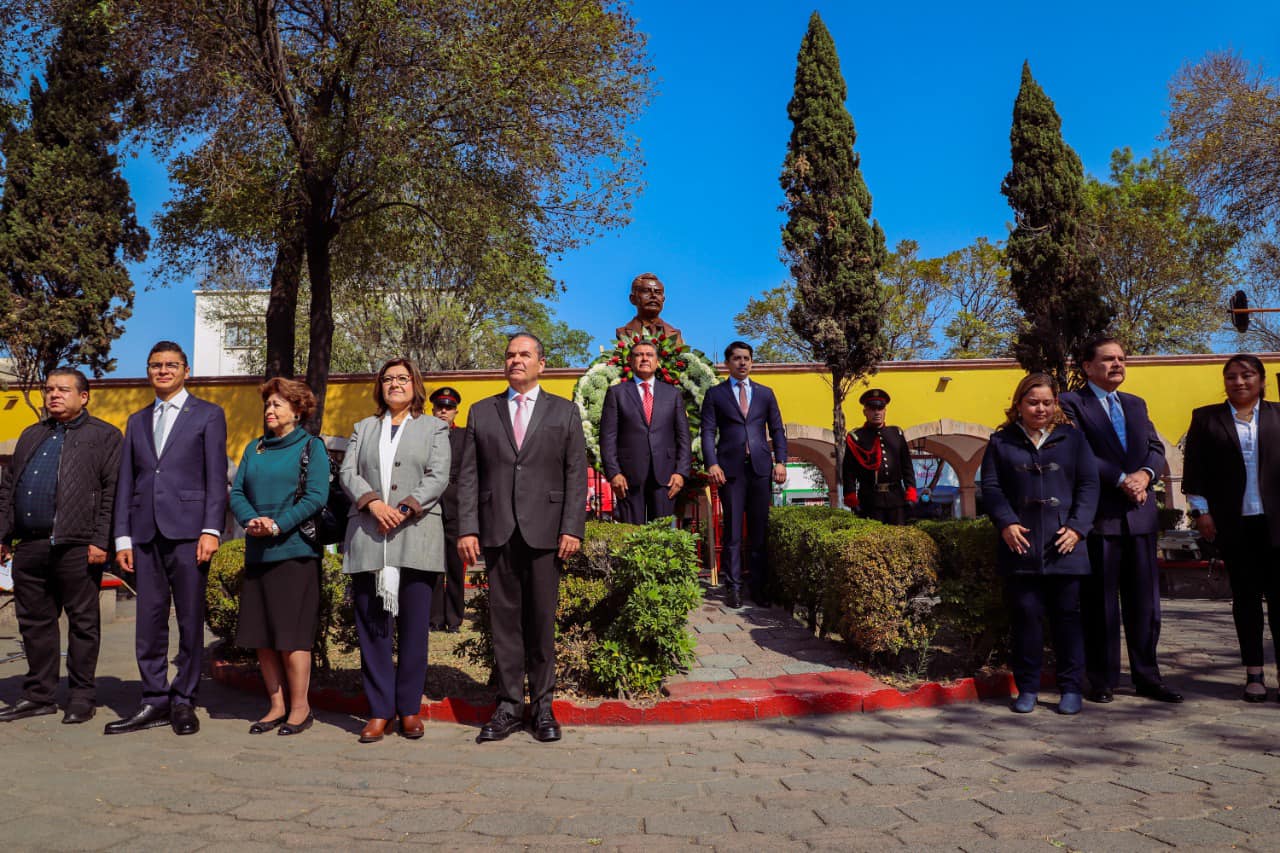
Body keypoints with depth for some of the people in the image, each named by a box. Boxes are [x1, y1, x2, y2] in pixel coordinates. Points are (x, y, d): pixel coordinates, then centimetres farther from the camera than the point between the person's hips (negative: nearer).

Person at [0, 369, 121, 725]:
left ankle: (81, 698, 10)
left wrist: (100, 541, -14)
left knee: (82, 623, 2)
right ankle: (39, 695, 22)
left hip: (76, 546, -6)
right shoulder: (31, 436, 20)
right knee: (35, 622, 11)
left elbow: (112, 492, -7)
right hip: (29, 546, 6)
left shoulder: (104, 436, 1)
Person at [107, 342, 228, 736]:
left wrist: (211, 530, -12)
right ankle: (155, 701, 16)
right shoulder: (137, 421, 19)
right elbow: (126, 482, 15)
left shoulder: (208, 415, 6)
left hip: (188, 530, -4)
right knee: (149, 620, 7)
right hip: (146, 533, 4)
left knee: (190, 619, 1)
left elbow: (216, 478, -2)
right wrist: (122, 537, 7)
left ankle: (183, 701, 11)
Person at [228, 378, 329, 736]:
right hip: (257, 552, 6)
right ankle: (277, 706, 18)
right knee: (261, 635, 7)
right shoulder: (254, 448, 17)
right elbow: (236, 492, 10)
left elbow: (316, 497, -10)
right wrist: (252, 520, -10)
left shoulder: (311, 446, 0)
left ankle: (300, 707, 7)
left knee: (291, 634, -4)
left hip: (295, 551, -6)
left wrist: (277, 526, -17)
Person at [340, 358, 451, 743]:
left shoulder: (433, 427, 13)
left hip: (416, 537, -2)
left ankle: (409, 708, 10)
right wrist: (374, 503, -11)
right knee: (372, 627, 1)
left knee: (413, 627, -1)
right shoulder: (364, 428, 20)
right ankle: (379, 711, 9)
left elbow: (438, 478, 0)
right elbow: (348, 473, 7)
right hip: (368, 538, 2)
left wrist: (404, 509, -13)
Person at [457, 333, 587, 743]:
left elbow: (576, 475, 3)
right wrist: (467, 529, -2)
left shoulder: (564, 412, 9)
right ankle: (509, 705, 14)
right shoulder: (482, 412, 13)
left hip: (544, 530, -1)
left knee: (542, 620, 4)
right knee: (504, 619, 5)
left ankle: (542, 706, 15)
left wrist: (572, 528, -7)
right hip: (497, 531, 1)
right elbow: (468, 475, 8)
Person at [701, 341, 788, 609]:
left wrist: (780, 462, 1)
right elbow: (708, 432, 2)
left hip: (761, 467, 2)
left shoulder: (765, 393, 16)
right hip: (730, 468, -2)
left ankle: (759, 587, 8)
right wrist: (711, 464, -12)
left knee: (760, 530, 3)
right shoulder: (715, 394, 9)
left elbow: (777, 430, 14)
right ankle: (733, 587, 4)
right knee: (732, 530, -1)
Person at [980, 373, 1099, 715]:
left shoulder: (1072, 438, 10)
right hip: (1021, 545, 0)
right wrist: (1006, 523, -11)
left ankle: (1070, 688, 16)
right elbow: (991, 486, 4)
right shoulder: (1002, 442, 8)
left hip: (1063, 546, 0)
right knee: (1025, 615, 4)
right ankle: (1027, 688, 14)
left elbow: (1089, 484, 6)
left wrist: (1077, 527, -5)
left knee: (1067, 616, 5)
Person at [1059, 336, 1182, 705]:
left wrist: (1144, 474, -9)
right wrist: (1121, 480, -17)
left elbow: (1156, 449, 11)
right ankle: (1103, 681, 11)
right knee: (1101, 602, 2)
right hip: (1099, 515, -6)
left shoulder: (1136, 405, 19)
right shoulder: (1072, 403, -1)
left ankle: (1147, 677, 19)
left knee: (1145, 601, 9)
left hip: (1140, 513, 6)